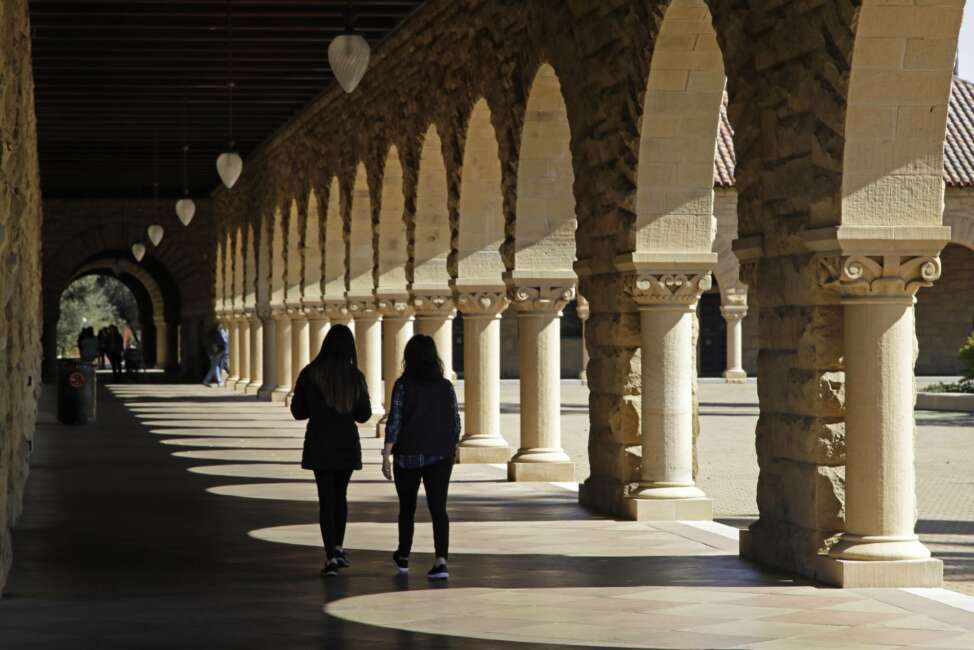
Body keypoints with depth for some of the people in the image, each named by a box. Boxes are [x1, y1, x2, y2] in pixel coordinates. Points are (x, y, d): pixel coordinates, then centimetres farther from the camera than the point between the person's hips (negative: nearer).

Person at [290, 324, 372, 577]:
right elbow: (364, 414, 1)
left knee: (326, 498, 1)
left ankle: (331, 556, -7)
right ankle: (338, 548, 23)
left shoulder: (309, 374, -8)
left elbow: (298, 411, -3)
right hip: (347, 443, 1)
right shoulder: (355, 376, -6)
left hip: (319, 444, -1)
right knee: (341, 494, 19)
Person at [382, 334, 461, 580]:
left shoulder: (404, 385, -7)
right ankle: (441, 560, -18)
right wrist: (451, 450, 19)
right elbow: (455, 423, 5)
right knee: (438, 508, -2)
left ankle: (403, 557, 31)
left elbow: (394, 421, -12)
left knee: (407, 507, 16)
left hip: (408, 456, -1)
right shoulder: (446, 386, 1)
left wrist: (386, 455, -10)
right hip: (440, 456, 1)